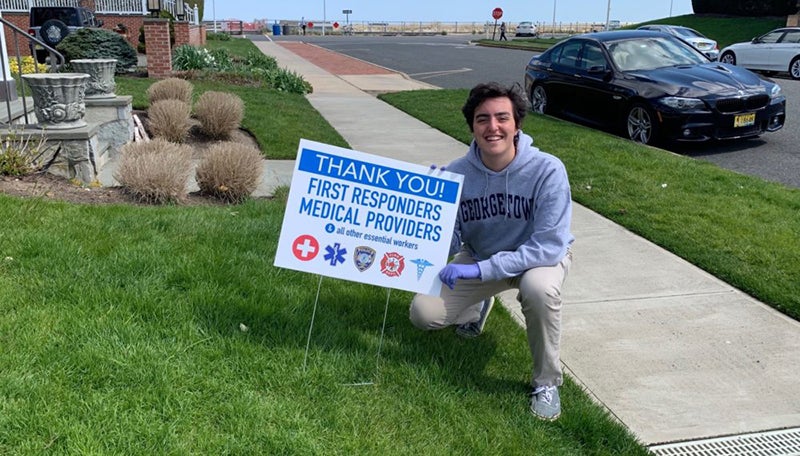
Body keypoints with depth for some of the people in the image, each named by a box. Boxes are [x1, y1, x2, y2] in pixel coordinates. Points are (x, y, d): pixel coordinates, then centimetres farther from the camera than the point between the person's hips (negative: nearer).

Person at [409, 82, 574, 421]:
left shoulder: (547, 170, -27)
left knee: (538, 287, -38)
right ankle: (478, 306, 26)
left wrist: (479, 269, -38)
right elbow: (450, 242, -11)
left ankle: (546, 382, -11)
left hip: (541, 257, -3)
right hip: (479, 256, 3)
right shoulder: (456, 173, -18)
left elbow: (549, 246, -31)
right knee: (423, 314, -11)